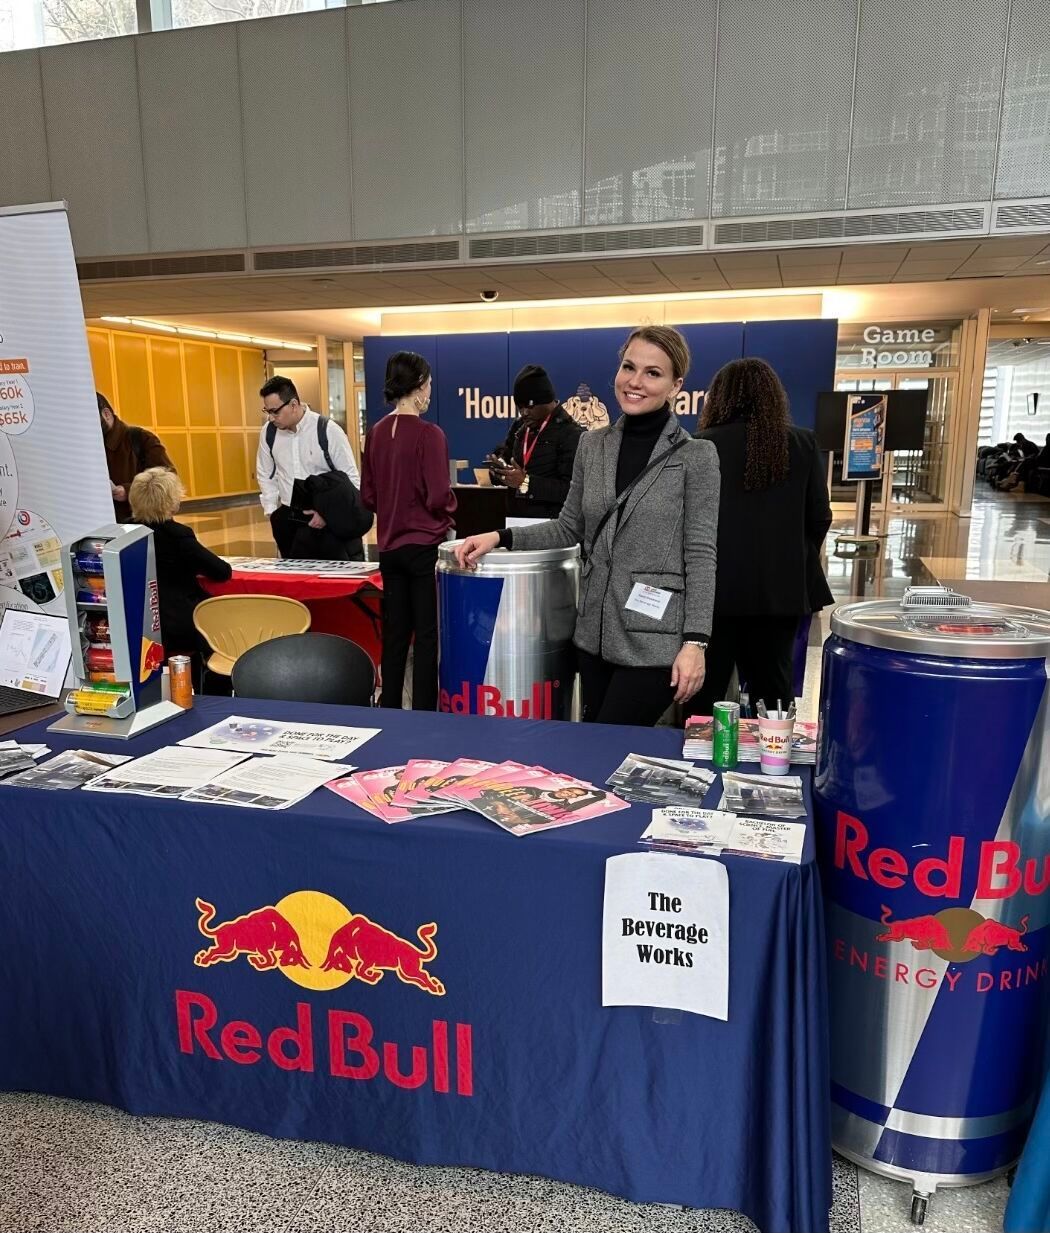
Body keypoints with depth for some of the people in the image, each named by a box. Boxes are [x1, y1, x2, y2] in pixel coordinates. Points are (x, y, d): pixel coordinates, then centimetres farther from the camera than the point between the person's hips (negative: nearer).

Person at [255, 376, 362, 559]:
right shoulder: (268, 431, 2)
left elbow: (351, 480, -6)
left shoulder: (328, 430, -11)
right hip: (288, 518, 4)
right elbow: (266, 475, 17)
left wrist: (329, 513, -13)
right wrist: (271, 511, 8)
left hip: (325, 520, -4)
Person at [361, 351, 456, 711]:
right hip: (425, 545, -6)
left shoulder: (376, 433, 3)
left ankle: (389, 712, 22)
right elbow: (439, 498, -17)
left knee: (394, 632, 14)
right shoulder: (428, 434, -15)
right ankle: (423, 716, 10)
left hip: (390, 546, 6)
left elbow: (367, 496, 9)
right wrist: (450, 505, 3)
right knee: (427, 635, 4)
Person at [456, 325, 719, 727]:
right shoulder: (593, 445, 7)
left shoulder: (696, 456, -6)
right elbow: (569, 529, 14)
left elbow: (700, 556, -8)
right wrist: (501, 537, 2)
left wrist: (695, 641, -14)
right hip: (595, 631, 5)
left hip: (654, 638, -5)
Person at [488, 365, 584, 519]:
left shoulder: (571, 433, -12)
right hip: (514, 520, 6)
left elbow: (571, 489, -19)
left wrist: (526, 482, -24)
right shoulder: (520, 426, 10)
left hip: (550, 524, -6)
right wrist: (499, 466, -6)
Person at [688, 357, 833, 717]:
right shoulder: (803, 444, 2)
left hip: (715, 585, -2)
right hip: (781, 587, 3)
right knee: (773, 687, 13)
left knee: (705, 688, 8)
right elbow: (819, 517, 6)